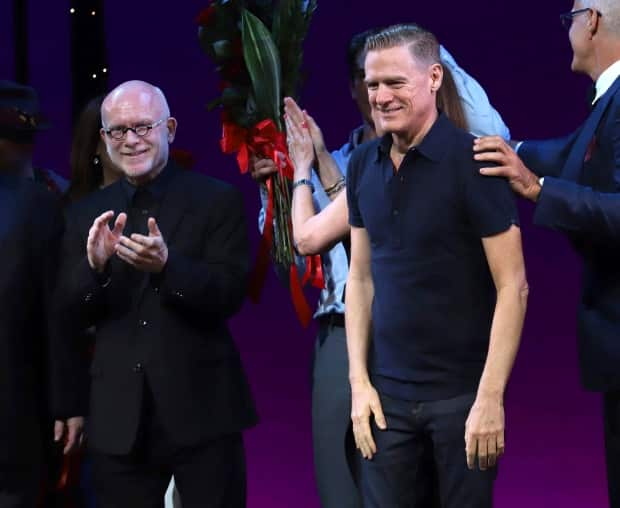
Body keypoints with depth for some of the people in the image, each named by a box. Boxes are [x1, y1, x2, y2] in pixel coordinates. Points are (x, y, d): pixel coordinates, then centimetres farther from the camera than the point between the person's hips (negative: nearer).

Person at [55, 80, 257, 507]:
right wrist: (95, 265, -15)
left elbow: (229, 295, -9)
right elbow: (73, 313, 6)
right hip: (119, 418, 3)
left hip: (202, 409, -3)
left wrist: (167, 265, -26)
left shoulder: (218, 200, -1)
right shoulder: (87, 214, 9)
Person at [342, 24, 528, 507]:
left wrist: (490, 398, -16)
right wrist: (359, 380, 3)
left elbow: (513, 287, -12)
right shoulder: (363, 164, 4)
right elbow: (361, 277, 10)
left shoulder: (472, 160, -12)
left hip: (462, 393, -4)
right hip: (387, 392, 4)